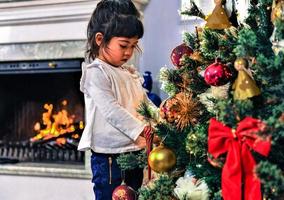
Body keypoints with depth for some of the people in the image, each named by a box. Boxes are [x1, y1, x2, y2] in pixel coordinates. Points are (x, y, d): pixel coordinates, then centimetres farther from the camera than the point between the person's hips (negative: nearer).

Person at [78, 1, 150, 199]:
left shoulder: (131, 75, 14)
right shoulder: (96, 73, -11)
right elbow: (112, 111, -22)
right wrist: (142, 130, -30)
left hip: (134, 153, 8)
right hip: (109, 156, -8)